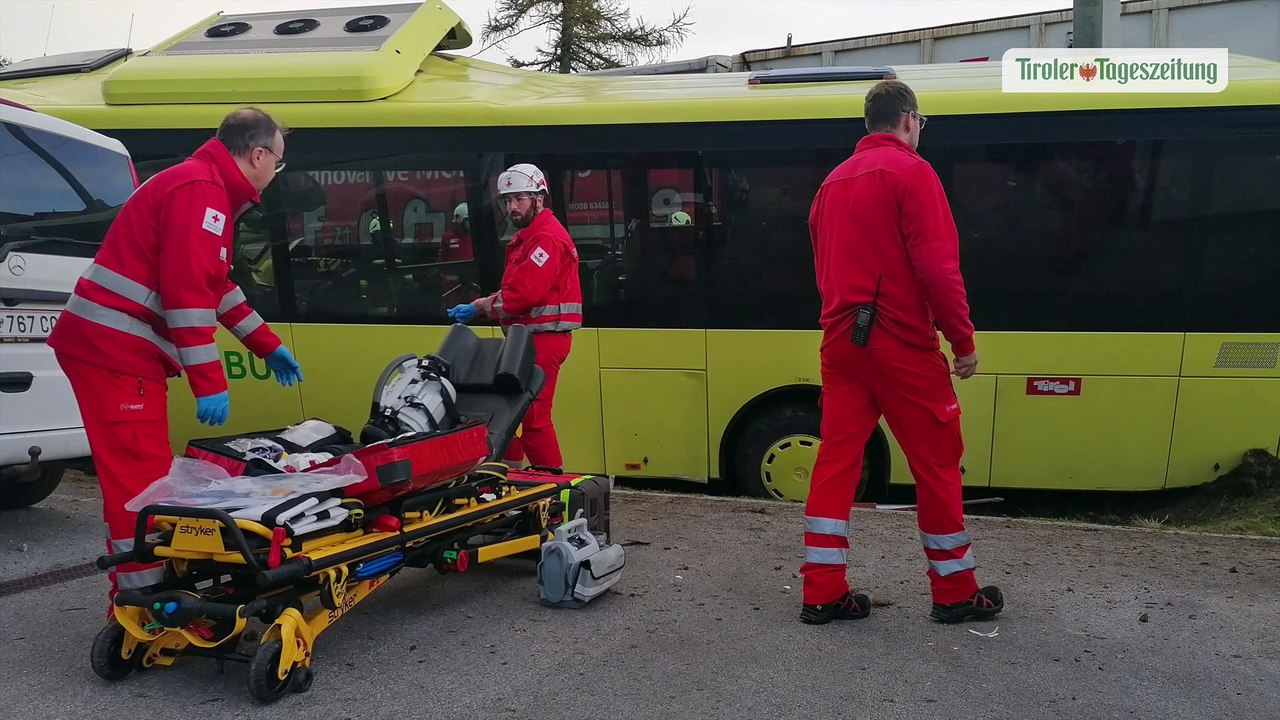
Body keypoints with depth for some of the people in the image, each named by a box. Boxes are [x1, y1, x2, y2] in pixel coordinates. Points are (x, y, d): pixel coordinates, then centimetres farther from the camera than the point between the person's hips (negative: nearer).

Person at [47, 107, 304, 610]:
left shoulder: (207, 189, 19)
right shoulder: (201, 191, -13)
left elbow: (215, 284, 27)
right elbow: (188, 293, -21)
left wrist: (268, 347, 29)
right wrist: (210, 383, -20)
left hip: (117, 347, 10)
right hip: (114, 349, -10)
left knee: (141, 474, 14)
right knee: (139, 477, -9)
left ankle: (141, 591, 22)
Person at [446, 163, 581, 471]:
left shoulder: (548, 238, -14)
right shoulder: (526, 237, 20)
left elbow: (523, 293, -22)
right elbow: (512, 290, 17)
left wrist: (479, 307, -10)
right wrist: (481, 305, 0)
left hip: (544, 338, -10)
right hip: (527, 336, 10)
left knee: (533, 417, -9)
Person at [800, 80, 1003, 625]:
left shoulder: (835, 180, 15)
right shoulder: (910, 171, -7)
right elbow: (937, 266, -15)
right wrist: (964, 340, -8)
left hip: (840, 338, 7)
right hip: (900, 341, -6)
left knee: (836, 457, 7)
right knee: (937, 461, 6)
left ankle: (822, 592, 9)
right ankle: (955, 592, 16)